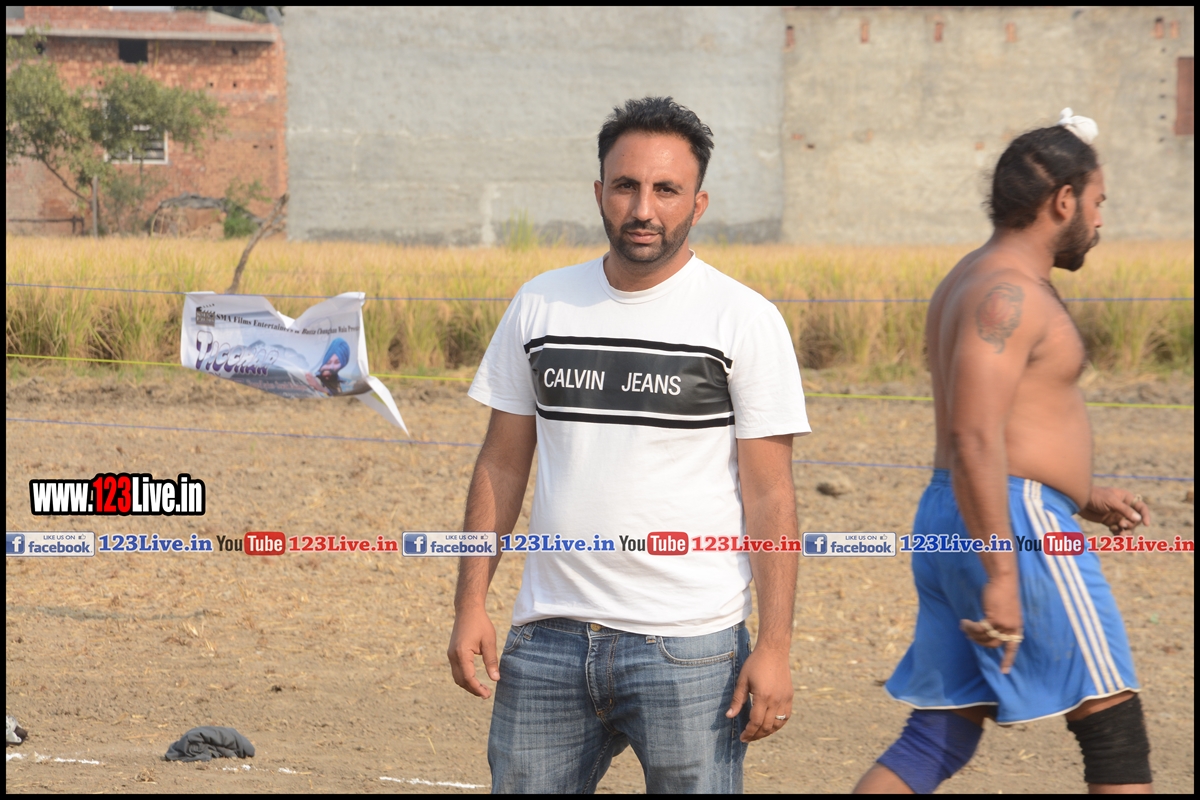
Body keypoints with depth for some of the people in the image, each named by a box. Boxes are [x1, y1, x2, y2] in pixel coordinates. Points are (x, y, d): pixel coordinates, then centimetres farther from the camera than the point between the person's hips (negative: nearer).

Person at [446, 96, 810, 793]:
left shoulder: (744, 320, -3)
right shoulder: (540, 306, 9)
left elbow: (770, 495, -5)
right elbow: (502, 464, 14)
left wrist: (775, 646, -11)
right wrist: (471, 602, 6)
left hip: (688, 648, -4)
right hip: (551, 637, 4)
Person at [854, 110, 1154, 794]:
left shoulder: (971, 284, 18)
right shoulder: (1008, 293, -15)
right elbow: (975, 441, -24)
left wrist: (1087, 499, 23)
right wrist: (1002, 577, -26)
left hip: (953, 524, 10)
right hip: (1017, 529, -10)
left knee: (940, 740, 8)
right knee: (1114, 724, -1)